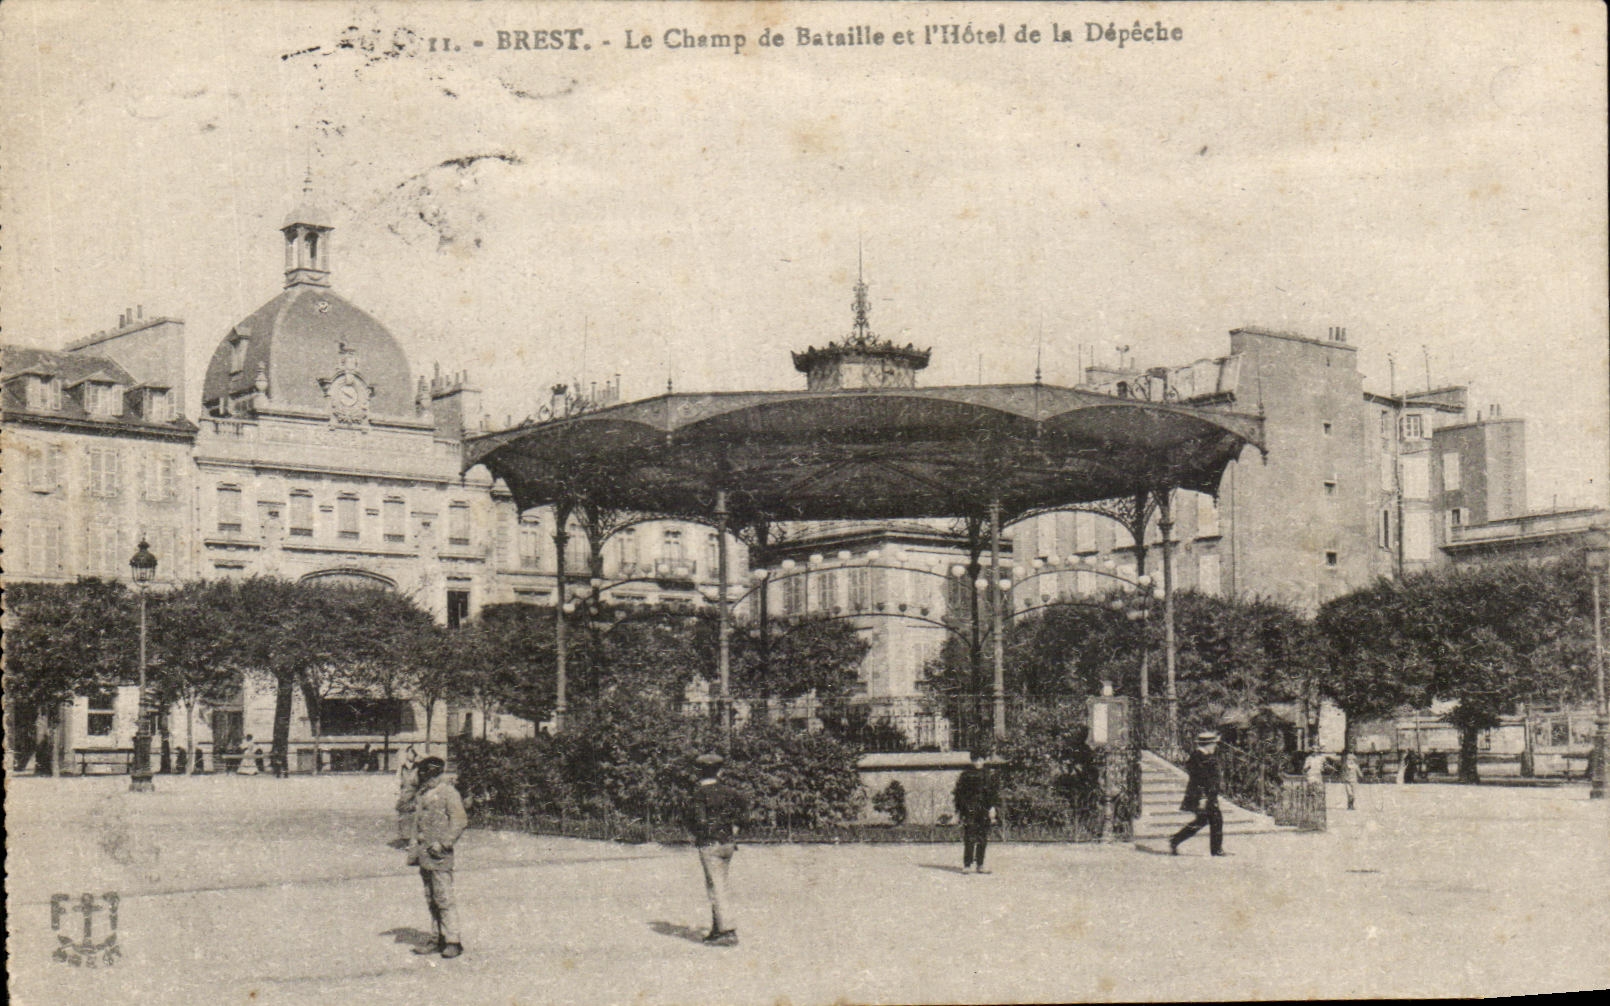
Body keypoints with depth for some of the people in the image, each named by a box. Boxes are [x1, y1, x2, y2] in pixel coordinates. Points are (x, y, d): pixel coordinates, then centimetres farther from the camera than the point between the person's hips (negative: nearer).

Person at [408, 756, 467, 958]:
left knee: (444, 899, -9)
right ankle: (441, 940, 15)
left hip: (439, 856, -9)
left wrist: (443, 843, -19)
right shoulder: (422, 794, 16)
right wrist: (413, 844, 17)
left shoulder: (448, 793, -10)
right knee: (431, 900, 10)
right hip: (424, 854, 9)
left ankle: (453, 941, -5)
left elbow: (460, 821, -15)